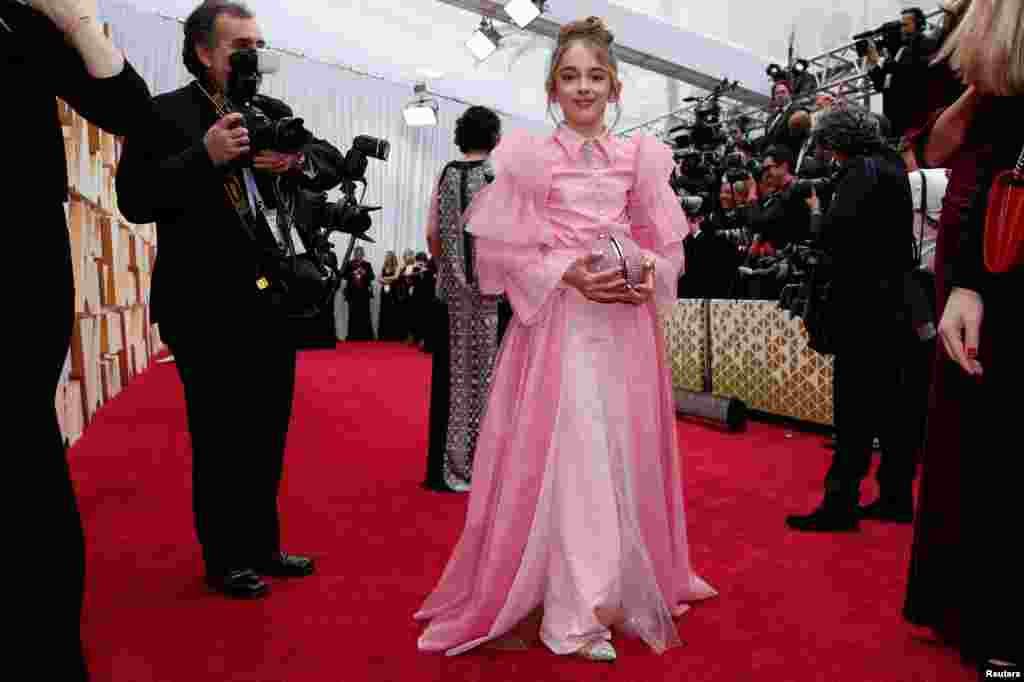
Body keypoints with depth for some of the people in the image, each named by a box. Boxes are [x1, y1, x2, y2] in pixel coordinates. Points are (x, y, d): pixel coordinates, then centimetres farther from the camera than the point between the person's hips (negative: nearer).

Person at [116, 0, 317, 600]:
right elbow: (135, 200, -13)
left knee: (269, 436, 15)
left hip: (273, 303, 6)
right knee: (220, 440, 6)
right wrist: (205, 156, -23)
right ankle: (225, 560, 25)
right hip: (211, 312, -5)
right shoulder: (164, 114, -5)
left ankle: (263, 546, 33)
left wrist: (296, 164, -10)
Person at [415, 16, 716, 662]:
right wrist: (567, 272, -14)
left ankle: (624, 590, 25)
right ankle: (575, 615, 6)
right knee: (569, 457, -6)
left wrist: (649, 270, -9)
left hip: (627, 325, 3)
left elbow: (666, 244, 13)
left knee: (628, 456, 7)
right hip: (559, 323, -3)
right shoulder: (529, 156, 3)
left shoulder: (641, 156, 11)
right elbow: (500, 248, -1)